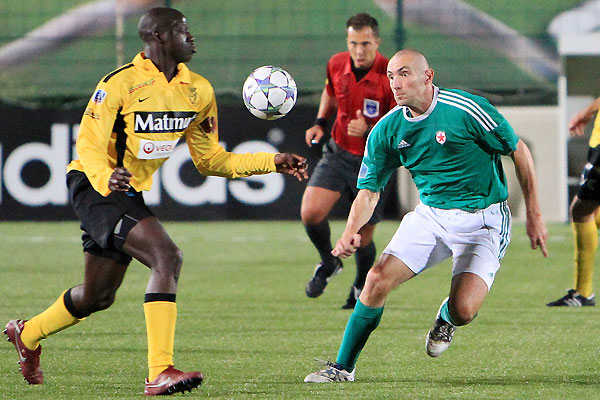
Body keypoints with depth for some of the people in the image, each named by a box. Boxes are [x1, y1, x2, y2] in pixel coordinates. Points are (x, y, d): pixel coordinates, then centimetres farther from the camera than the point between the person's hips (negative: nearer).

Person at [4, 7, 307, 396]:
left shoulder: (198, 91, 3)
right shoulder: (120, 84, -18)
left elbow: (210, 159, 9)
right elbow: (88, 144, -19)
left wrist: (273, 162, 0)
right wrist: (105, 177, -41)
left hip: (131, 194, 8)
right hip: (95, 188, -8)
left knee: (98, 298, 19)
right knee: (167, 257, -27)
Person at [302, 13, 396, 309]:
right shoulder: (337, 65, -5)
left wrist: (368, 131, -33)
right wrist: (320, 123, 4)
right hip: (337, 153, 3)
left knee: (363, 237, 4)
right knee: (311, 212, -18)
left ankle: (361, 288, 35)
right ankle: (328, 262, 13)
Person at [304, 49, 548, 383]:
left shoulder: (466, 110, -18)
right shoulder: (387, 130, -3)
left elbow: (519, 151, -8)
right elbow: (370, 190, 3)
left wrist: (534, 216, -5)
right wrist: (351, 232, -17)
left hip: (482, 220, -4)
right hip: (430, 214, 4)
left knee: (463, 310, -21)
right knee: (378, 280, -12)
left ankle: (446, 318, 20)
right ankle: (343, 366, 3)